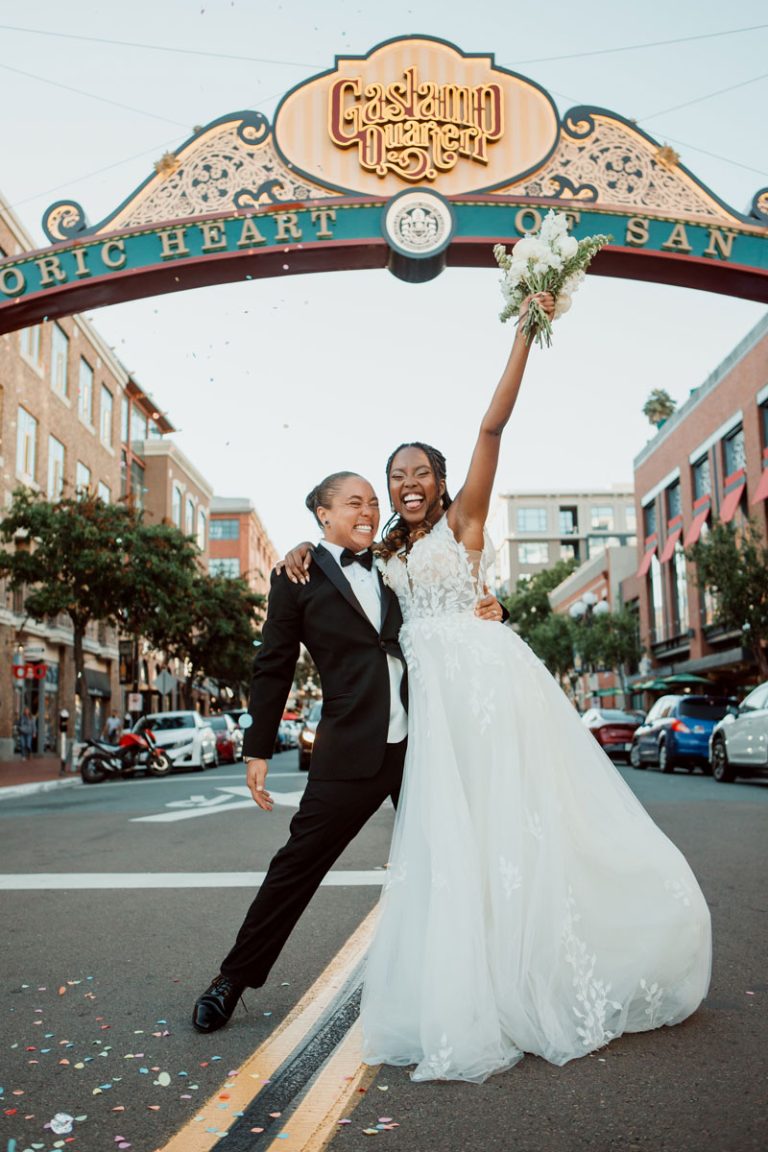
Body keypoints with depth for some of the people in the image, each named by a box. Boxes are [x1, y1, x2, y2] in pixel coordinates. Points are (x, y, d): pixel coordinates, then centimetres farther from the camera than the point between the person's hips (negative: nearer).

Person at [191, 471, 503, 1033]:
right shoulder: (299, 576, 2)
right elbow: (273, 669, 3)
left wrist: (481, 614, 0)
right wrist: (258, 750, 1)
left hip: (422, 741, 4)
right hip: (351, 750, -4)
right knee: (299, 864, 1)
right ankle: (234, 977, 19)